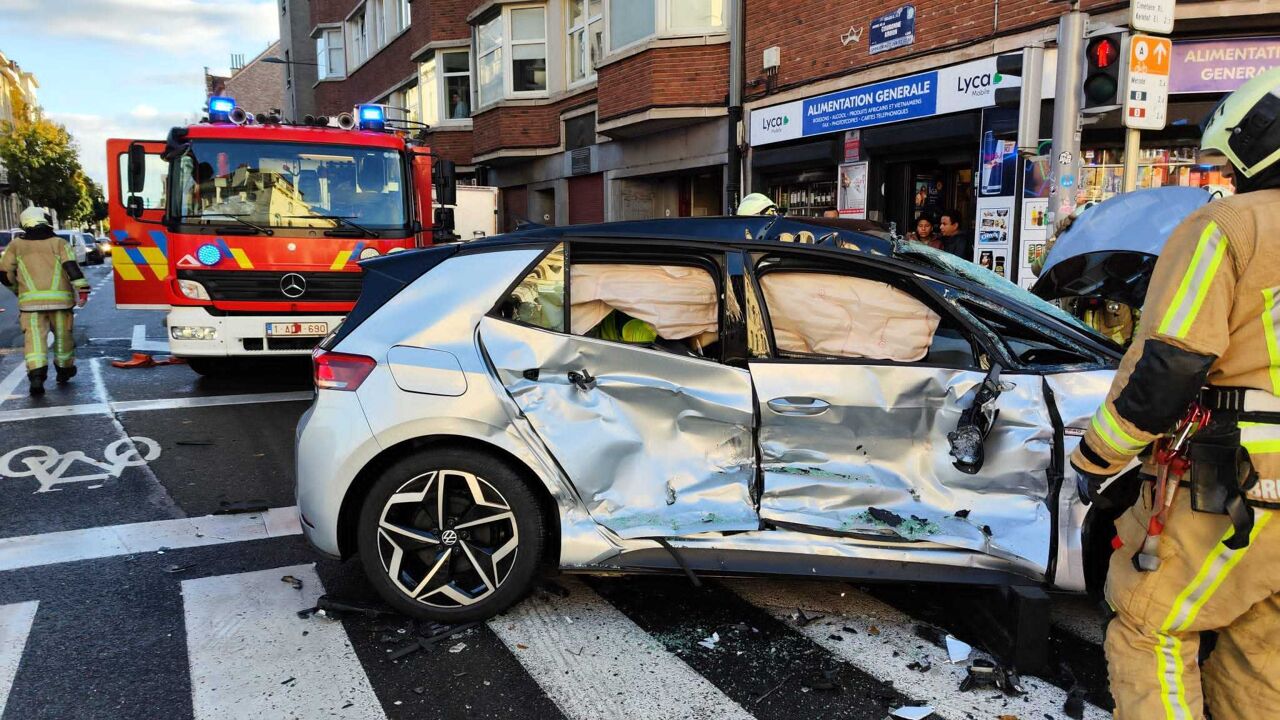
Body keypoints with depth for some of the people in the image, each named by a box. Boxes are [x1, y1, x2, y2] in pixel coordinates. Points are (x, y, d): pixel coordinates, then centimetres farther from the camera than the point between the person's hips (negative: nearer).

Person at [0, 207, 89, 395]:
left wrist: (18, 289, 27)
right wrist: (82, 288, -12)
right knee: (62, 335, 14)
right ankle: (65, 370, 29)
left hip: (30, 300, 0)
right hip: (59, 299, 0)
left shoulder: (16, 245, 10)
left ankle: (36, 375, -20)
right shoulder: (59, 243, 6)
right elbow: (71, 267, -8)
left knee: (34, 338, -4)